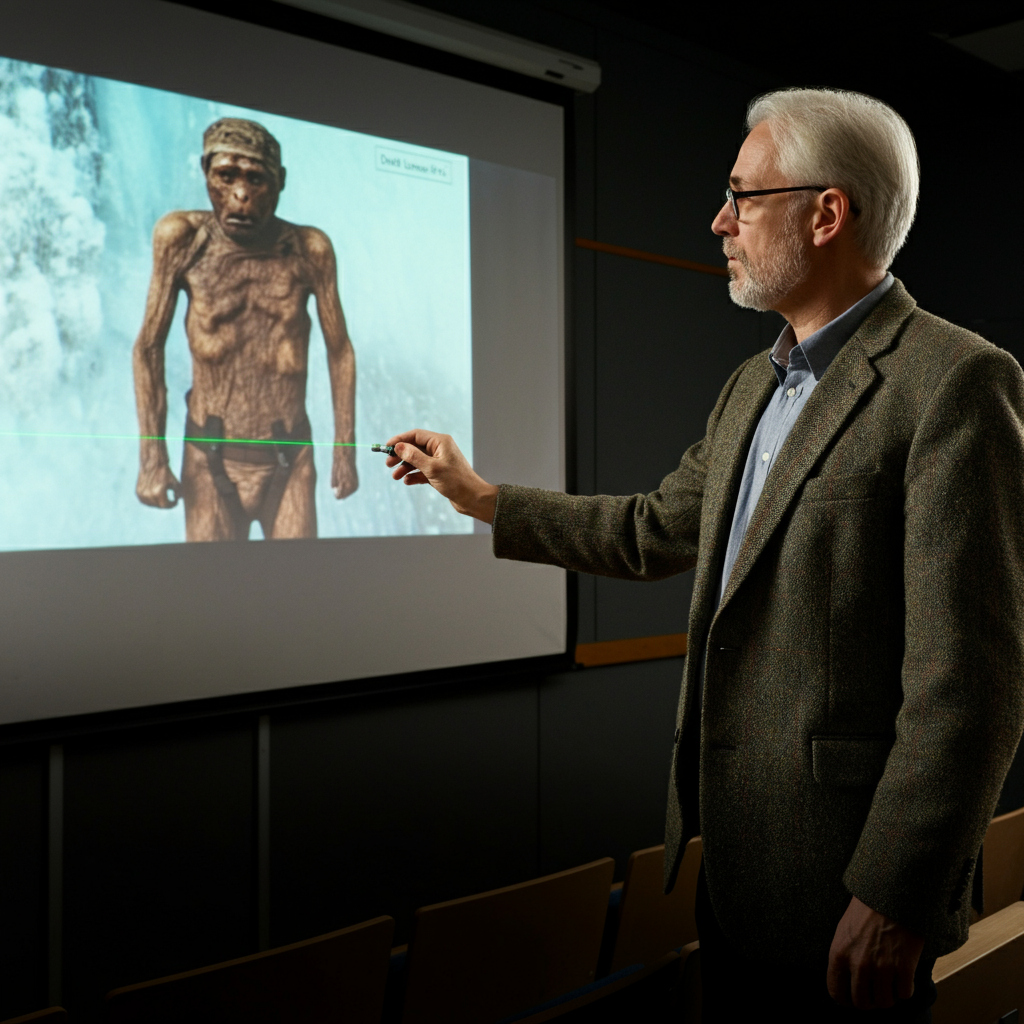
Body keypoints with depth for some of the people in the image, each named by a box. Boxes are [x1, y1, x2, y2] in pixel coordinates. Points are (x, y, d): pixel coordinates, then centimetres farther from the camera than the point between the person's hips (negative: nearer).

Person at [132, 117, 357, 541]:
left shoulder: (310, 249, -6)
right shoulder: (181, 236, -8)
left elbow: (340, 350, 4)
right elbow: (149, 346, -2)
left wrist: (345, 449, 4)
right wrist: (152, 457, -6)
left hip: (290, 461, 1)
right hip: (210, 461, -1)